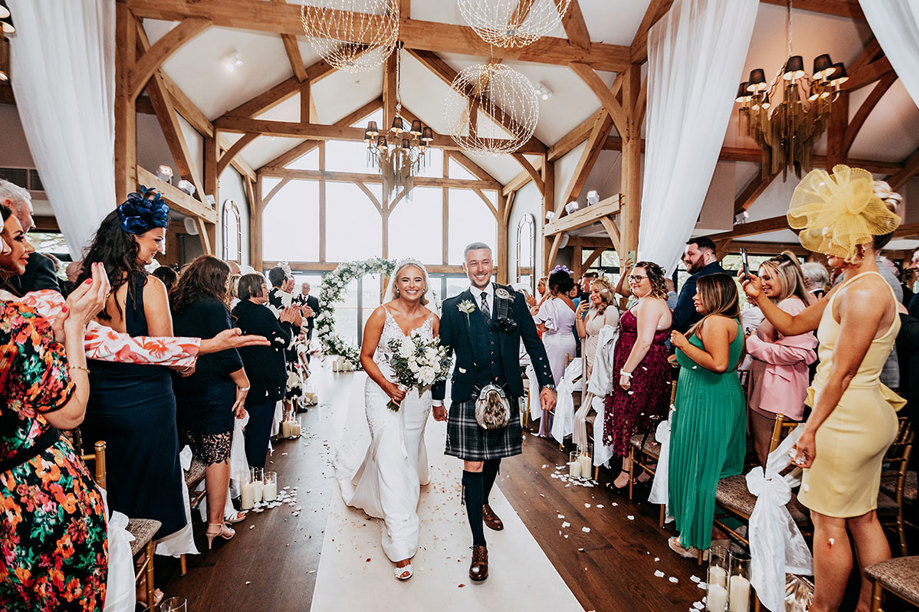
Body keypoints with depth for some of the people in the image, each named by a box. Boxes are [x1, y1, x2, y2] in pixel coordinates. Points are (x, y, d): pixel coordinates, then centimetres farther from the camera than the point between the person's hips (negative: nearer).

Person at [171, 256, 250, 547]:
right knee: (218, 457, 3)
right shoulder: (213, 306, -14)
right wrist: (243, 384, -7)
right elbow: (227, 352, -16)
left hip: (179, 389, 7)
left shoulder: (173, 305, 6)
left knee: (192, 454, 21)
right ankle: (215, 524, 11)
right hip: (213, 391, -7)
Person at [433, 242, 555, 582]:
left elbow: (534, 344, 5)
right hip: (468, 397, -2)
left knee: (494, 458, 20)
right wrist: (438, 398, 8)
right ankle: (479, 545, 14)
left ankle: (483, 503, 51)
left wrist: (547, 384, -1)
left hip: (505, 395, 3)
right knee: (473, 466, -1)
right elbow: (442, 354, 4)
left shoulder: (514, 300, 3)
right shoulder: (453, 307, 0)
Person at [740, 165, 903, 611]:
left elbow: (843, 372, -21)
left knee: (828, 522, 4)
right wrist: (761, 299, 3)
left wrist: (812, 428, -17)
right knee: (862, 517, 19)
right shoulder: (846, 289, 11)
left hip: (847, 418, -10)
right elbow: (794, 325, 19)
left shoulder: (865, 291, -20)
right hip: (866, 416, 10)